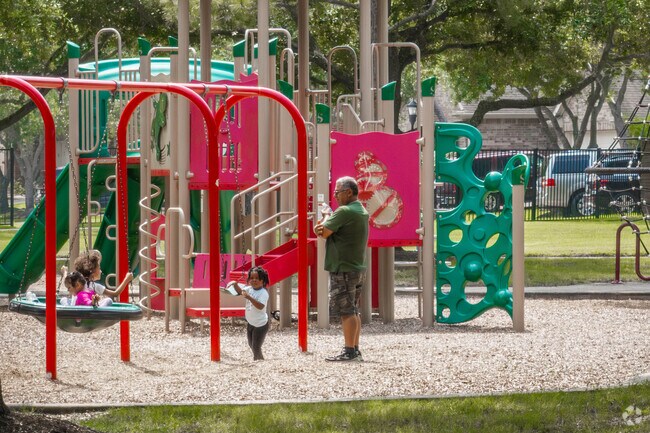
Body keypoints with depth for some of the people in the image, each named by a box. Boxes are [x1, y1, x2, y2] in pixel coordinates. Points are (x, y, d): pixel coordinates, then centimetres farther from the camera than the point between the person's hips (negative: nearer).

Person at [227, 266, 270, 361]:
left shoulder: (263, 293, -25)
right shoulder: (249, 289, -2)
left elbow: (260, 306, -37)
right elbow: (240, 291, 15)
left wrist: (249, 297, -45)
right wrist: (235, 284, -6)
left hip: (260, 324, -8)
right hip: (250, 323, 8)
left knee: (256, 347, -5)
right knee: (251, 345, 21)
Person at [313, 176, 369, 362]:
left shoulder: (344, 212, -17)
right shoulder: (362, 211, 15)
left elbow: (323, 232, -14)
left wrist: (326, 219, 4)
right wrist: (321, 227, -8)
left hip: (343, 269, -10)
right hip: (358, 268, 10)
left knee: (346, 311, -8)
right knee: (353, 311, 12)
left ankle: (349, 351, -8)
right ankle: (355, 350, 13)